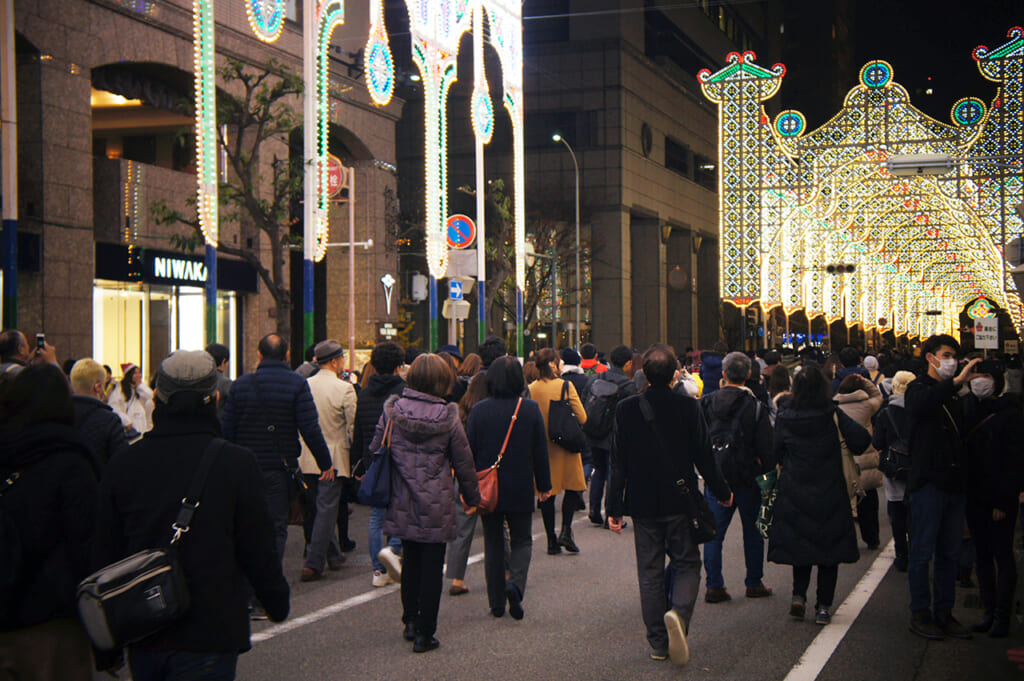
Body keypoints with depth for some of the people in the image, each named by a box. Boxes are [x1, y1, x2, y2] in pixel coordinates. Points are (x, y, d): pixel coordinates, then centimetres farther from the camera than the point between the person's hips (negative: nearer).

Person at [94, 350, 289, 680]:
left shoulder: (123, 463, -2)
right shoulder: (237, 464, -12)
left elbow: (104, 553, 5)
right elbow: (258, 550, -7)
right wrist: (277, 602, 12)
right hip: (208, 637, -4)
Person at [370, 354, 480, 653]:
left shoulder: (392, 411, -4)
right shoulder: (447, 417, -9)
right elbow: (464, 463, -1)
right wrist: (473, 497, 12)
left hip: (402, 504, 3)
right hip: (437, 506, -3)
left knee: (410, 560, 20)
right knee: (432, 566, 5)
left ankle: (410, 620, 25)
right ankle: (424, 632, 7)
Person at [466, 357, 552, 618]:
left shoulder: (479, 410, -7)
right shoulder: (531, 409, -6)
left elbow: (469, 450, -3)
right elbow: (540, 451, -1)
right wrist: (544, 485, 9)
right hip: (520, 489, 0)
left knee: (493, 543, 11)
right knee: (521, 541, 13)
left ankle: (497, 602, 12)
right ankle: (516, 584, -14)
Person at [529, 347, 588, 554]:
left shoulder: (530, 389, -3)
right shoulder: (566, 386, -11)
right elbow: (582, 418, -10)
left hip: (540, 446, 3)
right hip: (564, 444, -3)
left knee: (547, 494, 8)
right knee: (572, 488, 13)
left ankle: (552, 540, 10)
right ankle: (566, 531, 0)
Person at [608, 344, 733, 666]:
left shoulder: (626, 409, -5)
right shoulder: (689, 407, -8)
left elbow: (618, 462, -4)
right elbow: (704, 456, -2)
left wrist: (614, 507, 2)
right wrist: (723, 492, 12)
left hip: (643, 504, 1)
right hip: (680, 503, -1)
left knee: (650, 572, 10)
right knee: (687, 564, 11)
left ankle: (658, 643, 11)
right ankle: (679, 612, -18)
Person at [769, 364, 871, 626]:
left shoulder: (784, 418, -6)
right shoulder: (833, 415, -10)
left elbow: (777, 454, 0)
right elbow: (861, 440, -13)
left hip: (795, 493, 1)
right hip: (830, 492, -1)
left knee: (799, 542, 17)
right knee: (828, 545, 8)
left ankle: (799, 596, 3)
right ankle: (823, 607, 6)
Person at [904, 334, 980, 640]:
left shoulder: (954, 395, 17)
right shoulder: (919, 389, -3)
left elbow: (963, 435, 21)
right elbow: (920, 406, -29)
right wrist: (957, 382, -37)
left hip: (954, 484, 7)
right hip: (929, 482, -7)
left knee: (950, 553, 10)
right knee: (923, 552, -2)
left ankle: (944, 613, 17)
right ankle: (920, 613, 6)